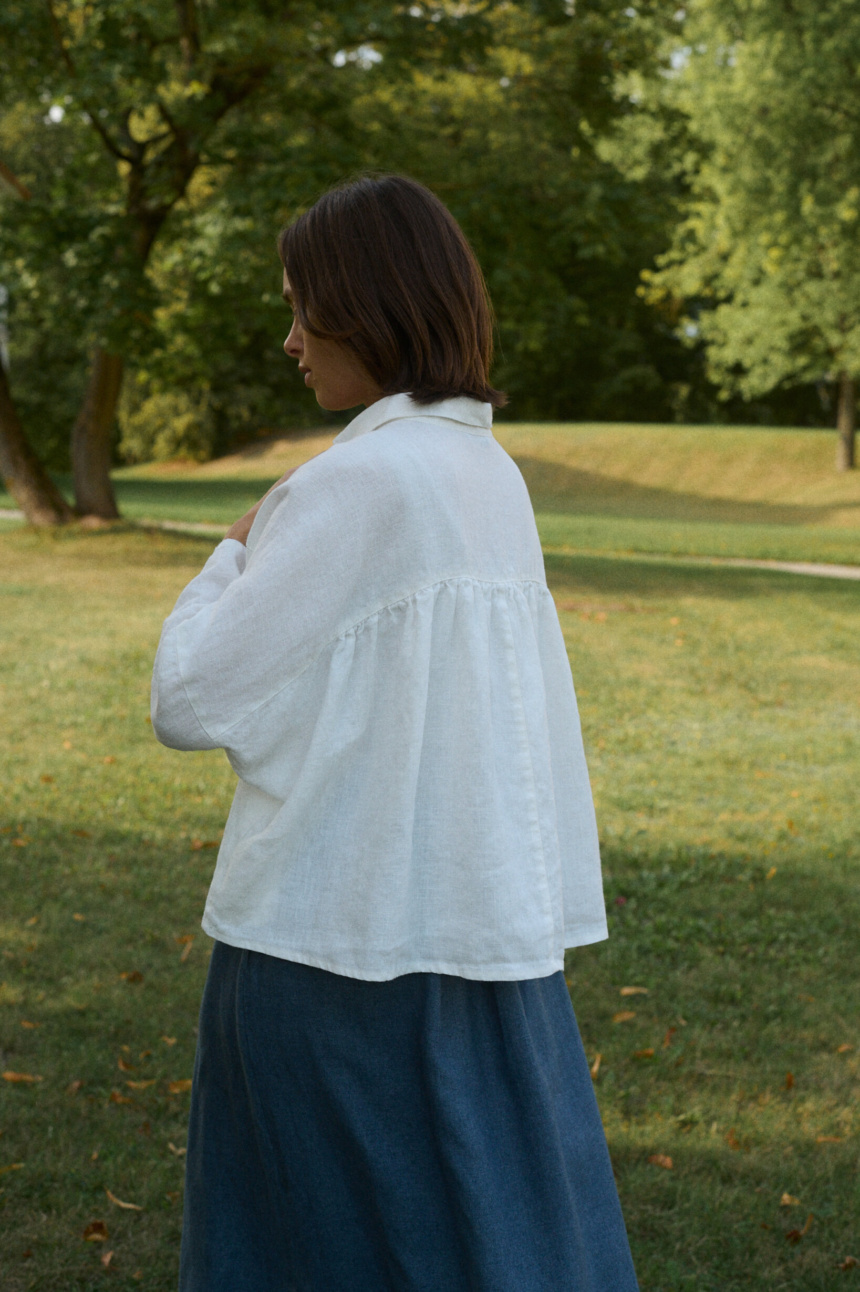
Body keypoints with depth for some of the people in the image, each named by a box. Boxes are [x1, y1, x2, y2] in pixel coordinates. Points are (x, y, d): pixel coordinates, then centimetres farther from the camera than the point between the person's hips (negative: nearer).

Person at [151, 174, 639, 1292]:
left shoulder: (359, 483, -17)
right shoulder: (491, 471, 7)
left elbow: (191, 703, -13)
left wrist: (236, 556, 0)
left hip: (341, 938, -8)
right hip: (484, 917, 8)